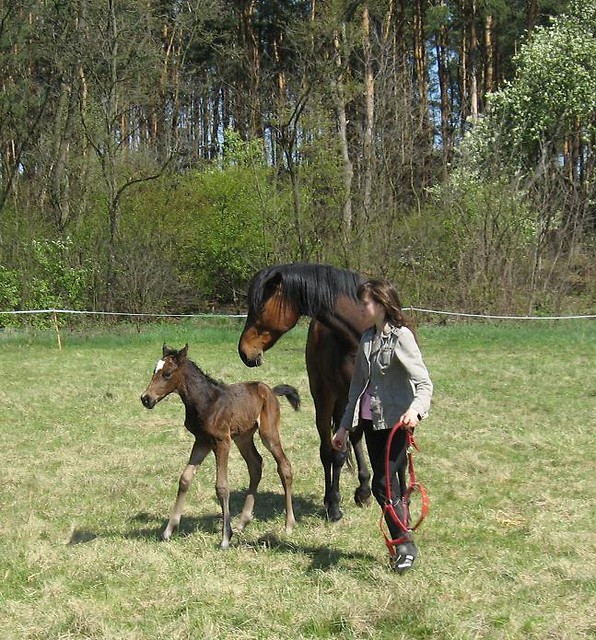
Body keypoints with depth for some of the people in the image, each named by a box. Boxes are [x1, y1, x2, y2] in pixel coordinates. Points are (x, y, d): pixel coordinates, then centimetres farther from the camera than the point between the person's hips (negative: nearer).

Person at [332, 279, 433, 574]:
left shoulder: (401, 337, -12)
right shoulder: (368, 338, 11)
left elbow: (424, 382, -19)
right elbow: (358, 385, 17)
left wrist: (416, 408, -39)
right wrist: (345, 426, 17)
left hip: (396, 422, -7)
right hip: (371, 421, 7)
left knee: (383, 485, -9)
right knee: (392, 485, 11)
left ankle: (405, 544, 3)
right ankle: (401, 545, 20)